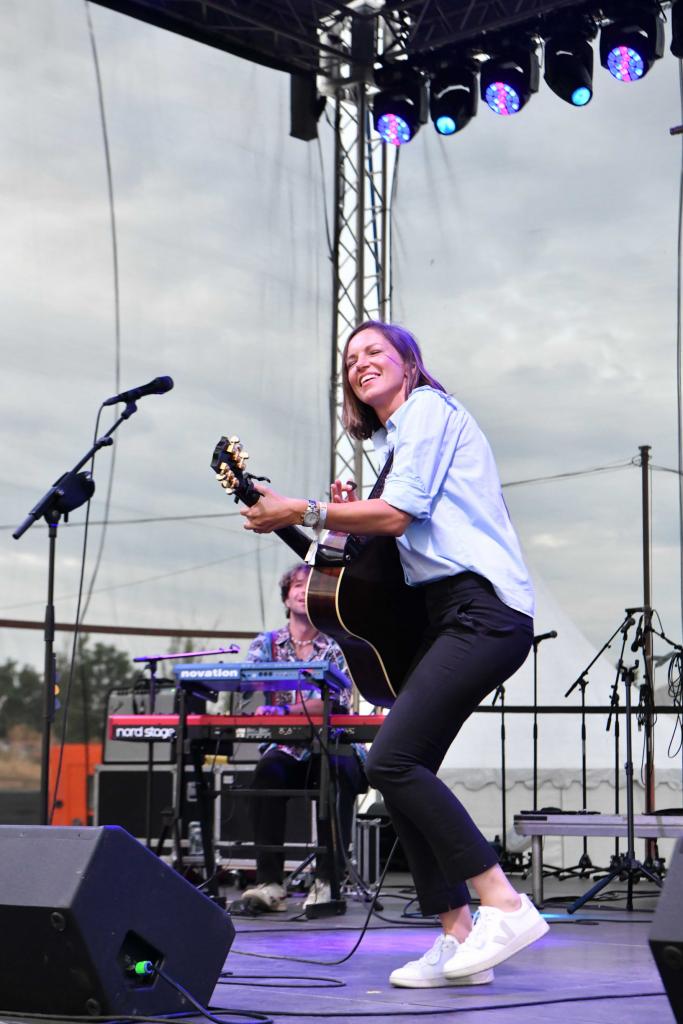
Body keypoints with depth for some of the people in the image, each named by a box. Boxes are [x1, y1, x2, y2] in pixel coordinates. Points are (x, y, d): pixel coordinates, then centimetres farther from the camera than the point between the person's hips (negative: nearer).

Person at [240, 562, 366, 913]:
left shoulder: (337, 646, 2)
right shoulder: (266, 644, 11)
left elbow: (335, 701, -15)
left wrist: (283, 710, -30)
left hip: (334, 748, -1)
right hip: (289, 749, 2)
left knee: (337, 771, -36)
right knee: (269, 770, -32)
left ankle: (328, 880, -32)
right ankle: (269, 882, -33)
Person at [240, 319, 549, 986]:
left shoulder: (428, 408, -2)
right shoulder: (392, 437, 25)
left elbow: (398, 513, -13)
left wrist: (299, 512, -8)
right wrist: (352, 518, 8)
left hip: (482, 608, -10)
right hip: (447, 615, 10)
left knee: (391, 760, -19)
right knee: (403, 773, 3)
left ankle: (504, 906, -16)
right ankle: (459, 941, 5)